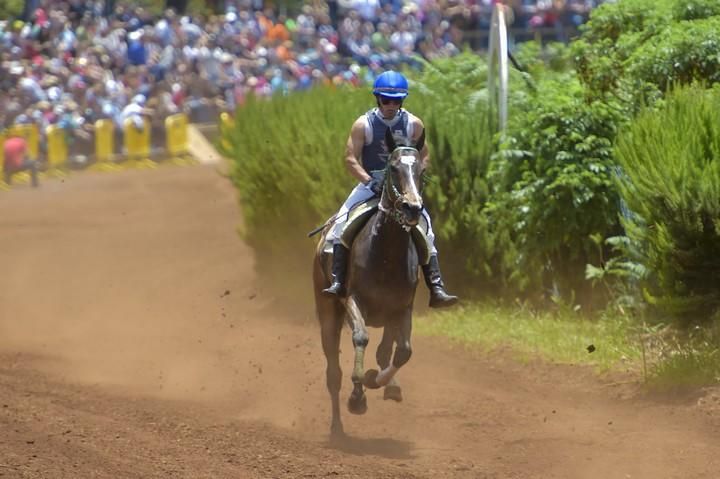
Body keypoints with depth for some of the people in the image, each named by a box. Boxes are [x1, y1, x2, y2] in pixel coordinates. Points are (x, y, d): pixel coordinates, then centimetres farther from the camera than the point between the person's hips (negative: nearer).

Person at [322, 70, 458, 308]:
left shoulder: (413, 124, -2)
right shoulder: (364, 124, -8)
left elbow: (424, 157, 2)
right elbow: (350, 159, -11)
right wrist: (369, 180, -25)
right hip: (371, 184, -1)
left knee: (425, 228, -15)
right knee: (342, 222, -22)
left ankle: (436, 288, -14)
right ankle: (337, 282, -21)